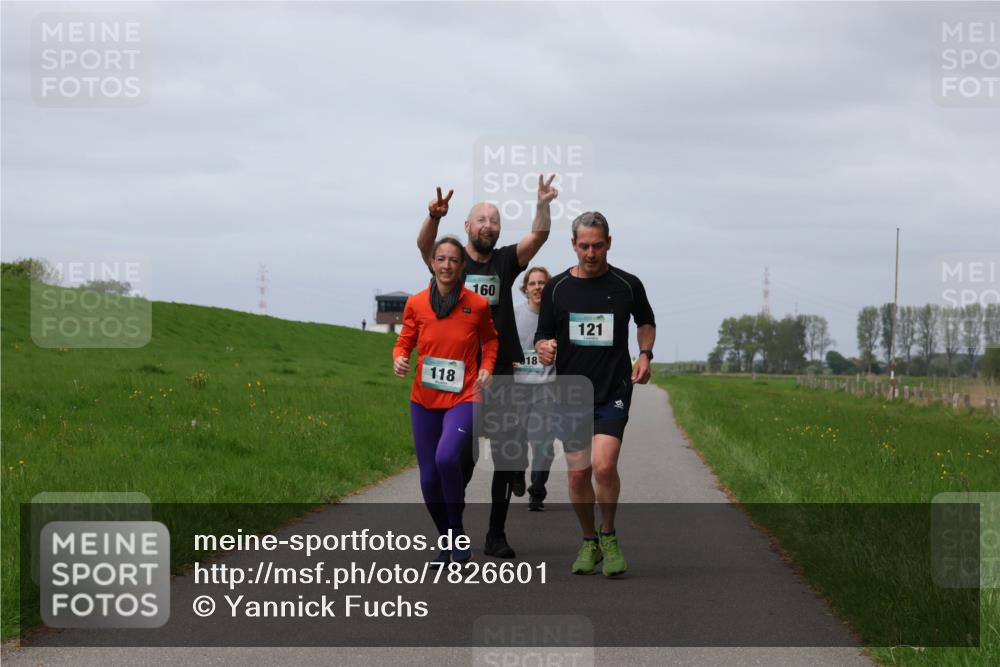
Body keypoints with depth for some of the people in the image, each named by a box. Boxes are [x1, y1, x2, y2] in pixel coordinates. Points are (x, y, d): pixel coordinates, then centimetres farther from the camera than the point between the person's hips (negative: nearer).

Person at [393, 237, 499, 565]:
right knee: (429, 477, 4)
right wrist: (399, 358, -10)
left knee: (446, 457, -27)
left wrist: (487, 368, 0)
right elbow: (405, 341, 12)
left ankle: (457, 532, -9)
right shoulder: (416, 304, 1)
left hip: (463, 398, -3)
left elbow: (489, 340, 17)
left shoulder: (477, 305, -1)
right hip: (425, 399, 3)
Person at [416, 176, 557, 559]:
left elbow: (539, 237, -5)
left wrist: (543, 206, -25)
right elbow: (425, 245, -17)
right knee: (462, 457, -2)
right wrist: (434, 218, -38)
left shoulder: (506, 261, 9)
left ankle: (496, 534, 10)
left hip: (504, 373, 2)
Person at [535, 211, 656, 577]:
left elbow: (646, 321, 19)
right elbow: (542, 336, 7)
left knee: (604, 466, -18)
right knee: (578, 475, 3)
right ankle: (589, 542, 23)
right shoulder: (556, 288, 2)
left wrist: (645, 354, 2)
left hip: (614, 392, -2)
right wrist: (544, 348, -16)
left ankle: (609, 537, 4)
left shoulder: (628, 285, 0)